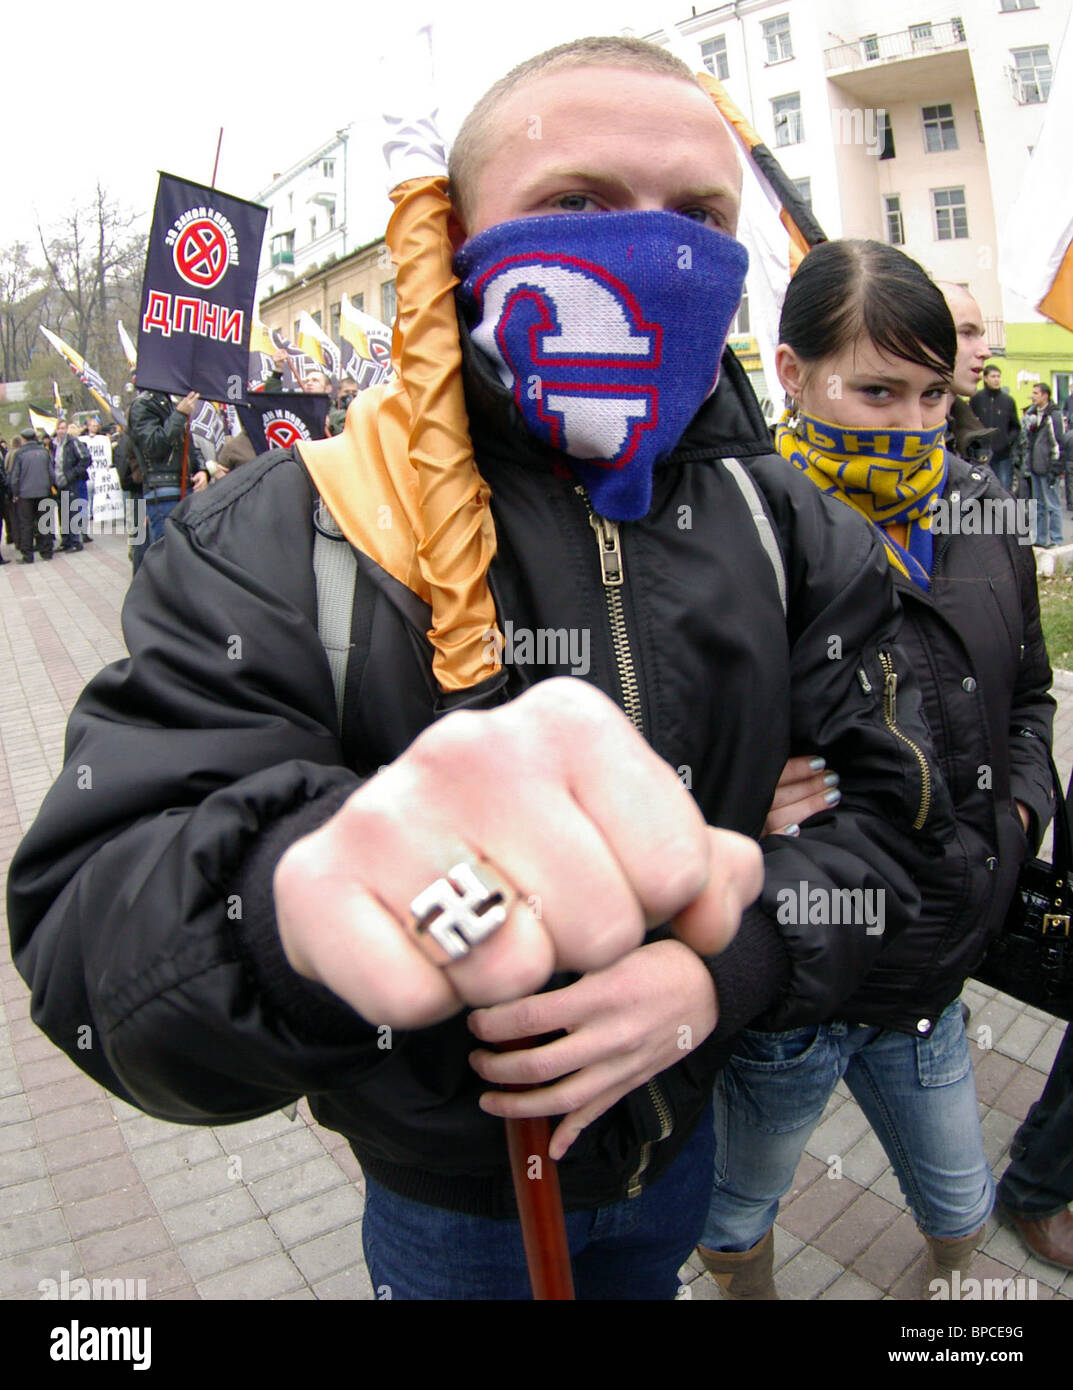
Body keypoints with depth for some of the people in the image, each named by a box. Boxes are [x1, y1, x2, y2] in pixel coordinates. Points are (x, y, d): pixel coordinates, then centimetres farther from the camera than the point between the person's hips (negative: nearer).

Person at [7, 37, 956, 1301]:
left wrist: (725, 968, -29)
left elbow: (888, 806, -9)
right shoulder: (285, 538, -23)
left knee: (648, 1279, 32)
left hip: (682, 1137, 4)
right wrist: (295, 883, -55)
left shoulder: (789, 528, -9)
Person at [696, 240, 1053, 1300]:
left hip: (932, 974, 6)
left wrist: (1018, 810, 1)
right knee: (738, 1220, 23)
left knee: (961, 1211, 29)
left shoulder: (979, 514, 0)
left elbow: (1025, 694, 16)